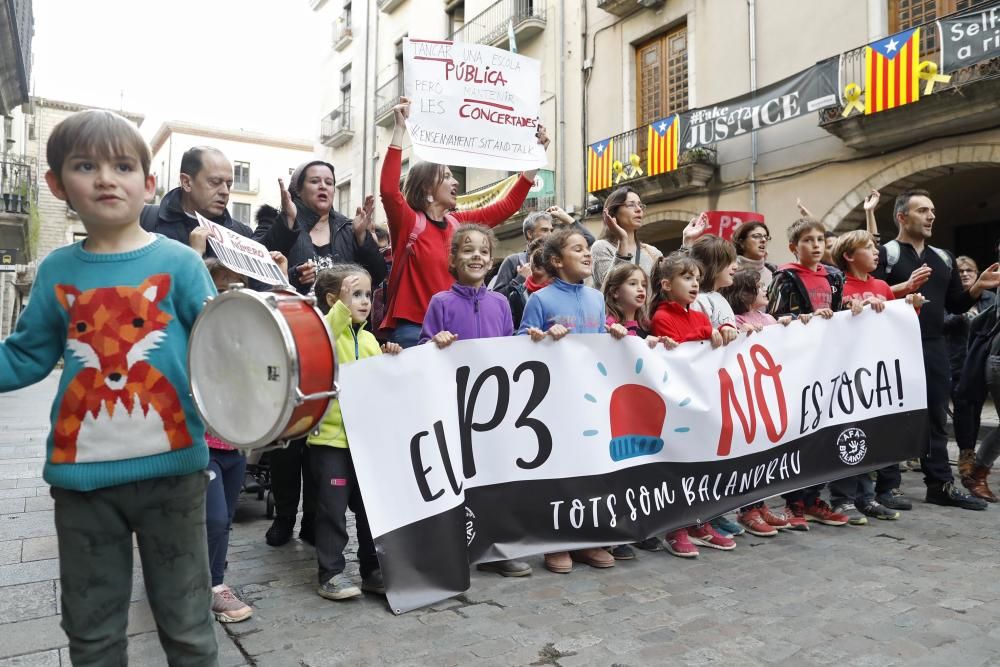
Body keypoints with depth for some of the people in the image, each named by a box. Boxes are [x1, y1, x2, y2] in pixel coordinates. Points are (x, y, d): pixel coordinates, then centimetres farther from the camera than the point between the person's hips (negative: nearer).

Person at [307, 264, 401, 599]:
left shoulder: (368, 338, 13)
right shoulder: (326, 330, -6)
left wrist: (389, 360, 1)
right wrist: (344, 304, -38)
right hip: (331, 437, -6)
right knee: (333, 508, 1)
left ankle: (373, 570, 25)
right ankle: (330, 574, 15)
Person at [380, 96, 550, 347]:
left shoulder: (459, 223, 10)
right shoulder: (409, 222, -6)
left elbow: (508, 206, 15)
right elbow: (388, 189, -26)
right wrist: (400, 129, -26)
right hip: (414, 328, -6)